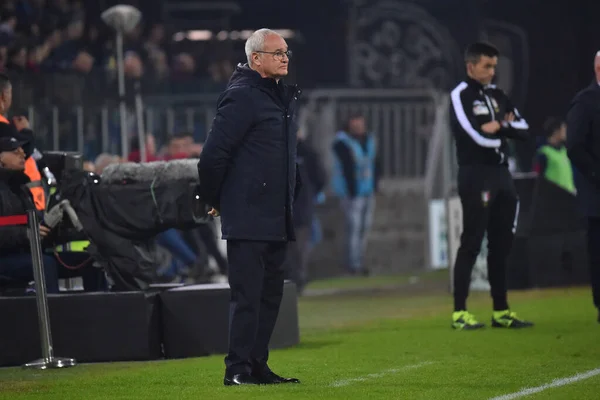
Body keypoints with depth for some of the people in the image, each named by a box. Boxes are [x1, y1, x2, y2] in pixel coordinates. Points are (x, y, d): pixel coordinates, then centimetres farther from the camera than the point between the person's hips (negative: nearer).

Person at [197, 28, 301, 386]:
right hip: (248, 217, -9)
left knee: (271, 293, 11)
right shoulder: (242, 97, -13)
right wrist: (216, 201, -4)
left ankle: (258, 366, 17)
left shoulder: (285, 96, 15)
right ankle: (237, 369, -4)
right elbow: (213, 155, -15)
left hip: (277, 218, 9)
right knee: (247, 294, -8)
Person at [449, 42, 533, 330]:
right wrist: (505, 127, -3)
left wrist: (500, 126, -8)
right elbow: (479, 137, -19)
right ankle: (459, 312, -5)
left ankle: (501, 311, 15)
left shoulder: (497, 95, 17)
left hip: (501, 174, 8)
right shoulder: (461, 96, -7)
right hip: (476, 174, -8)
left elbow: (523, 129, 9)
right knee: (471, 243, -8)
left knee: (501, 244, 9)